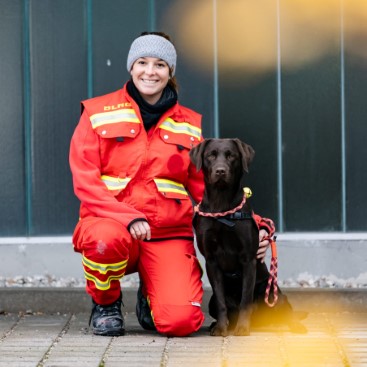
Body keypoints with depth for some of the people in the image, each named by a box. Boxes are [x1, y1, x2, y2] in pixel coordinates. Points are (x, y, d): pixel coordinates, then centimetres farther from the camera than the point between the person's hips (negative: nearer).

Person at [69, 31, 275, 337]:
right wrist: (128, 217, -21)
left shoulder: (189, 125, 14)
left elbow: (205, 189, 13)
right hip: (110, 222, -1)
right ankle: (106, 303, -4)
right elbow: (85, 181, -4)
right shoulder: (99, 114, 5)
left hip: (169, 234, 1)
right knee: (107, 241, -40)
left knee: (181, 322, -23)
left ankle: (151, 296, 16)